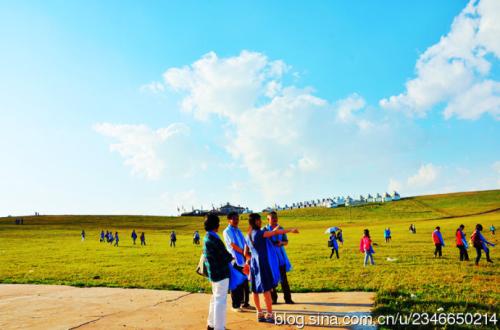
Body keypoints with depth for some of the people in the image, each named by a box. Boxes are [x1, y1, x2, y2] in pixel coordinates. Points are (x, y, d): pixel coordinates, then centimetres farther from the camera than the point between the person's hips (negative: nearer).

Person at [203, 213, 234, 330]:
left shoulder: (206, 238, 9)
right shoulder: (214, 239, -21)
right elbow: (225, 256, -18)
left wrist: (228, 256, 6)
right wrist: (231, 257, 4)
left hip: (214, 272, 10)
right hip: (221, 273, -10)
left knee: (215, 298, 21)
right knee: (220, 300, -2)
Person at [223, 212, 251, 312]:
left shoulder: (238, 230, 15)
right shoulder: (227, 231, -6)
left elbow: (244, 243, 11)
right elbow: (233, 245, -13)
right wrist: (244, 253, -14)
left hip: (243, 260, 7)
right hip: (235, 260, -7)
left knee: (245, 283, 11)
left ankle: (245, 303, 22)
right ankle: (235, 305, 9)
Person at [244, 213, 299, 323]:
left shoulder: (248, 236, 11)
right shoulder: (258, 233, -14)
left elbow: (246, 253, 16)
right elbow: (275, 232, -18)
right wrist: (291, 230, -12)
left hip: (254, 264, 8)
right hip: (264, 263, -8)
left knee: (255, 289, 10)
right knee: (266, 289, -2)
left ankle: (260, 314, 19)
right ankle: (269, 315, 4)